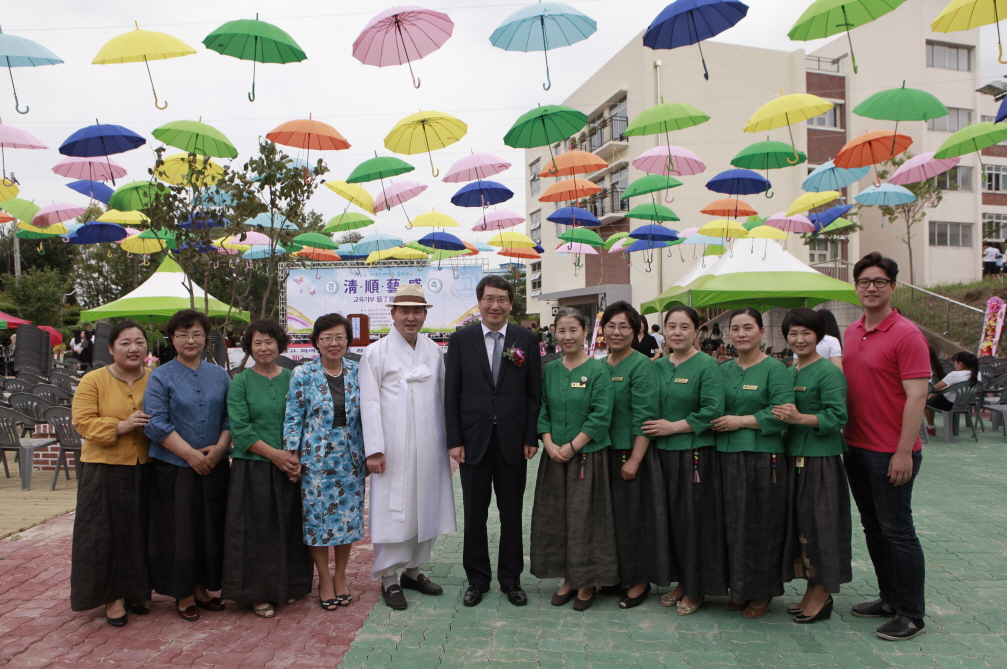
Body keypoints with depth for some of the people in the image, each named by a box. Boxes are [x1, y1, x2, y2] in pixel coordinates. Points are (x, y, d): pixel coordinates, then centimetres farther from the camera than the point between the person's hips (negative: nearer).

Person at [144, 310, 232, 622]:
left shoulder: (219, 375, 9)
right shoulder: (160, 377, -2)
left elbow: (230, 417, 7)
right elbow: (156, 424, -9)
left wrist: (219, 447, -10)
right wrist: (190, 454, -15)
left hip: (214, 466, 3)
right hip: (174, 468, -3)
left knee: (211, 529, 8)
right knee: (179, 530, 3)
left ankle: (202, 587, 23)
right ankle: (183, 594, 16)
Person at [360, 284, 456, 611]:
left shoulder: (434, 352, 9)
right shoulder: (375, 353, -3)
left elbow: (442, 398, 11)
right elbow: (369, 403, -6)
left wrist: (448, 444, 9)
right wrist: (374, 450, -12)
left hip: (429, 449, 4)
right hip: (393, 450, -4)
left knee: (426, 508, 12)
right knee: (392, 511, 1)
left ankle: (413, 570, 28)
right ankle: (389, 579, 15)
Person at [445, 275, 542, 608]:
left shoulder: (527, 341, 2)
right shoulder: (460, 339, 1)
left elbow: (534, 393, 3)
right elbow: (451, 393, 0)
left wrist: (531, 438, -3)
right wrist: (454, 440, -5)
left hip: (513, 442, 0)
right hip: (473, 441, 0)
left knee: (512, 515, 11)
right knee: (474, 515, 9)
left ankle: (511, 579, 26)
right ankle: (477, 579, 26)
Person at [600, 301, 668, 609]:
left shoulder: (641, 366, -11)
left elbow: (645, 417, -16)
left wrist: (635, 460, -20)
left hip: (631, 454, -6)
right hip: (604, 453, 6)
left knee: (633, 515, 3)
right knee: (610, 514, 14)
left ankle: (640, 581, 19)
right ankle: (615, 574, 29)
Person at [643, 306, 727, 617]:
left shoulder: (707, 366, -7)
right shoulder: (658, 366, 10)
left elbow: (713, 411, -15)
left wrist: (673, 427, -14)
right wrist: (653, 428, 2)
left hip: (695, 454, -5)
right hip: (663, 453, 5)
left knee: (694, 520, 1)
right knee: (671, 519, 10)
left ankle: (696, 589, 16)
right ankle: (682, 581, 26)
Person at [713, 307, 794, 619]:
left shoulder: (775, 369, -4)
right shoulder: (723, 369, 13)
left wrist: (740, 421, -13)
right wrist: (718, 423, 1)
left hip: (763, 458, -5)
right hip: (727, 456, 5)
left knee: (761, 525, 3)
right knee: (733, 524, 9)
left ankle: (763, 592, 19)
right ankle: (739, 588, 23)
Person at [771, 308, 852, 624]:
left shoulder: (828, 372, -10)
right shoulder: (788, 372, 12)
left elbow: (837, 417, -19)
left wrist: (800, 418, -30)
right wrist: (781, 417, 1)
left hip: (821, 459, -8)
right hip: (792, 456, 8)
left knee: (819, 523, 0)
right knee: (799, 523, 13)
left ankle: (822, 595, 13)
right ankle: (812, 590, 25)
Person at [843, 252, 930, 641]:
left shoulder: (906, 335, -13)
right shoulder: (851, 332, 10)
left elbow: (916, 397, -17)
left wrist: (903, 452, -20)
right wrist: (844, 434, 11)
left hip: (891, 452, -8)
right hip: (855, 447, 8)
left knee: (897, 530, 1)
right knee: (873, 528, 16)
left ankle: (912, 615, 15)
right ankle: (890, 599, 30)